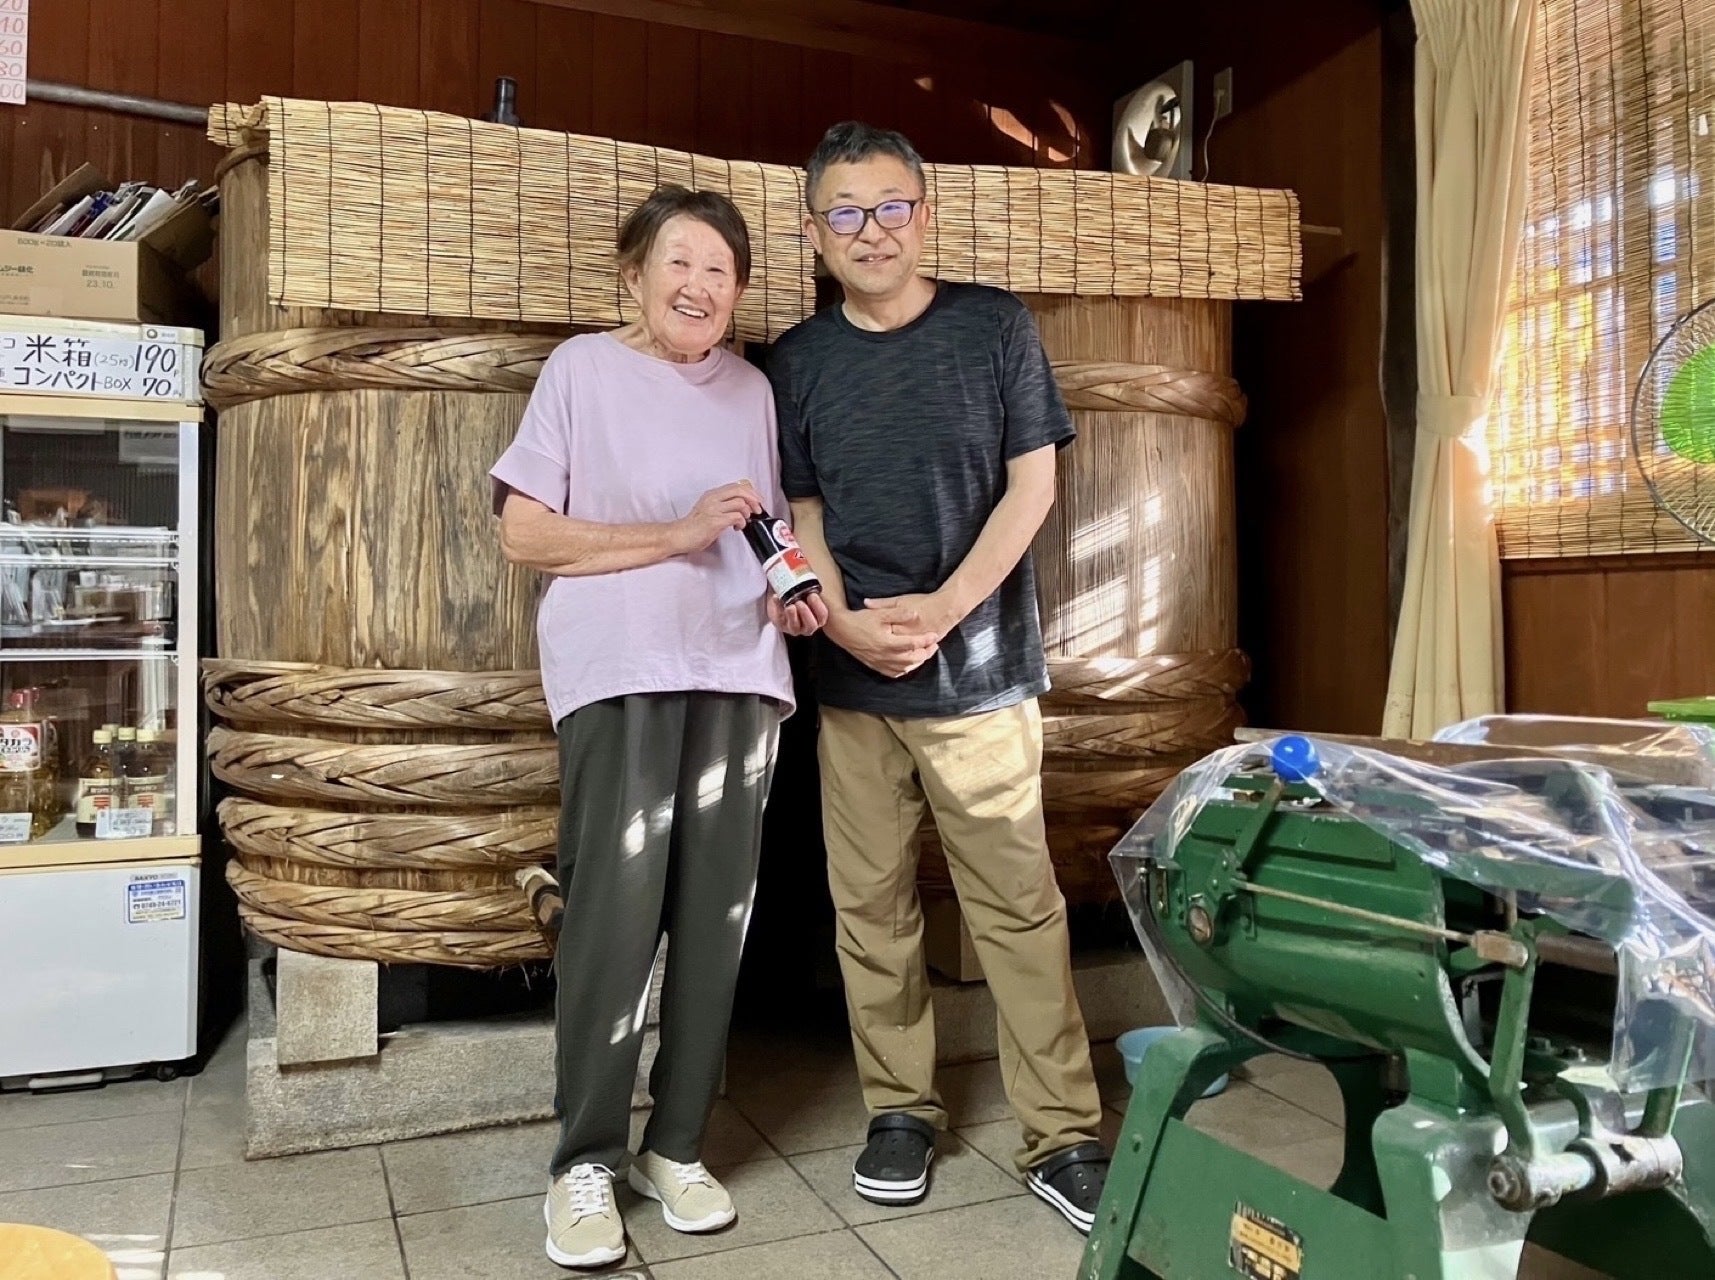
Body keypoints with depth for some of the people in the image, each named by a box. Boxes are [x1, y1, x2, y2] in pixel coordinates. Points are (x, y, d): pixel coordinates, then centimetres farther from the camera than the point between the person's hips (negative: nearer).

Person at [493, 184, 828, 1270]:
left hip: (739, 674, 5)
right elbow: (522, 530, -4)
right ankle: (585, 1162, 7)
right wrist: (674, 535, -12)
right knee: (616, 908, -10)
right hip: (620, 672, -4)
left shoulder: (752, 389, 16)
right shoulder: (583, 368, 3)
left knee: (714, 915, 5)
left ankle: (677, 1146, 19)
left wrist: (793, 596, 1)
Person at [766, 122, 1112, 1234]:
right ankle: (902, 1109, 24)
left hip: (982, 670, -2)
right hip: (853, 677, 3)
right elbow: (800, 512, 9)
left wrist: (942, 609, -13)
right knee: (871, 905, 8)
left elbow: (1032, 485, -2)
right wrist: (845, 621, -10)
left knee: (1019, 904, 0)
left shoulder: (995, 326, 1)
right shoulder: (797, 361, 9)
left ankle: (1065, 1135, 12)